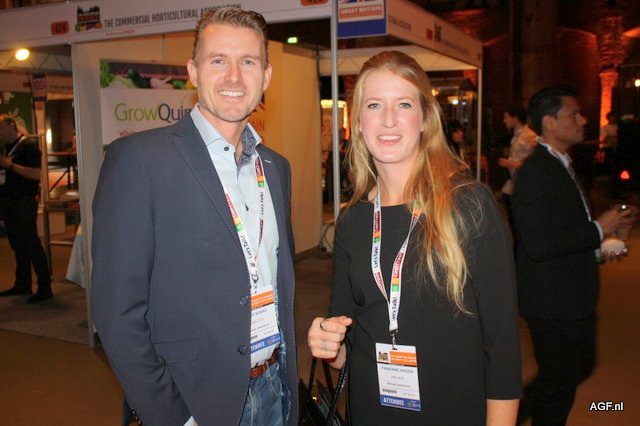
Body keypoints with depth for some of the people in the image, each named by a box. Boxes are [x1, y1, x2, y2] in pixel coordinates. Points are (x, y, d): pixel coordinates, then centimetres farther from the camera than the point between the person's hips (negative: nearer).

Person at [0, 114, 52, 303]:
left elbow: (35, 174, -20)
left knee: (31, 243, -8)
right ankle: (22, 284, 23)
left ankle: (45, 288, -5)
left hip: (25, 201, -9)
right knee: (18, 245, 14)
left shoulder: (29, 146, -10)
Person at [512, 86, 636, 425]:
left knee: (579, 368, 23)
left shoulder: (561, 165, 11)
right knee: (558, 385, 8)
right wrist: (598, 229, -21)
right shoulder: (536, 172, -23)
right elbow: (538, 245, -30)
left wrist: (598, 247, 8)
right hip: (552, 303, -10)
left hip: (573, 298, 10)